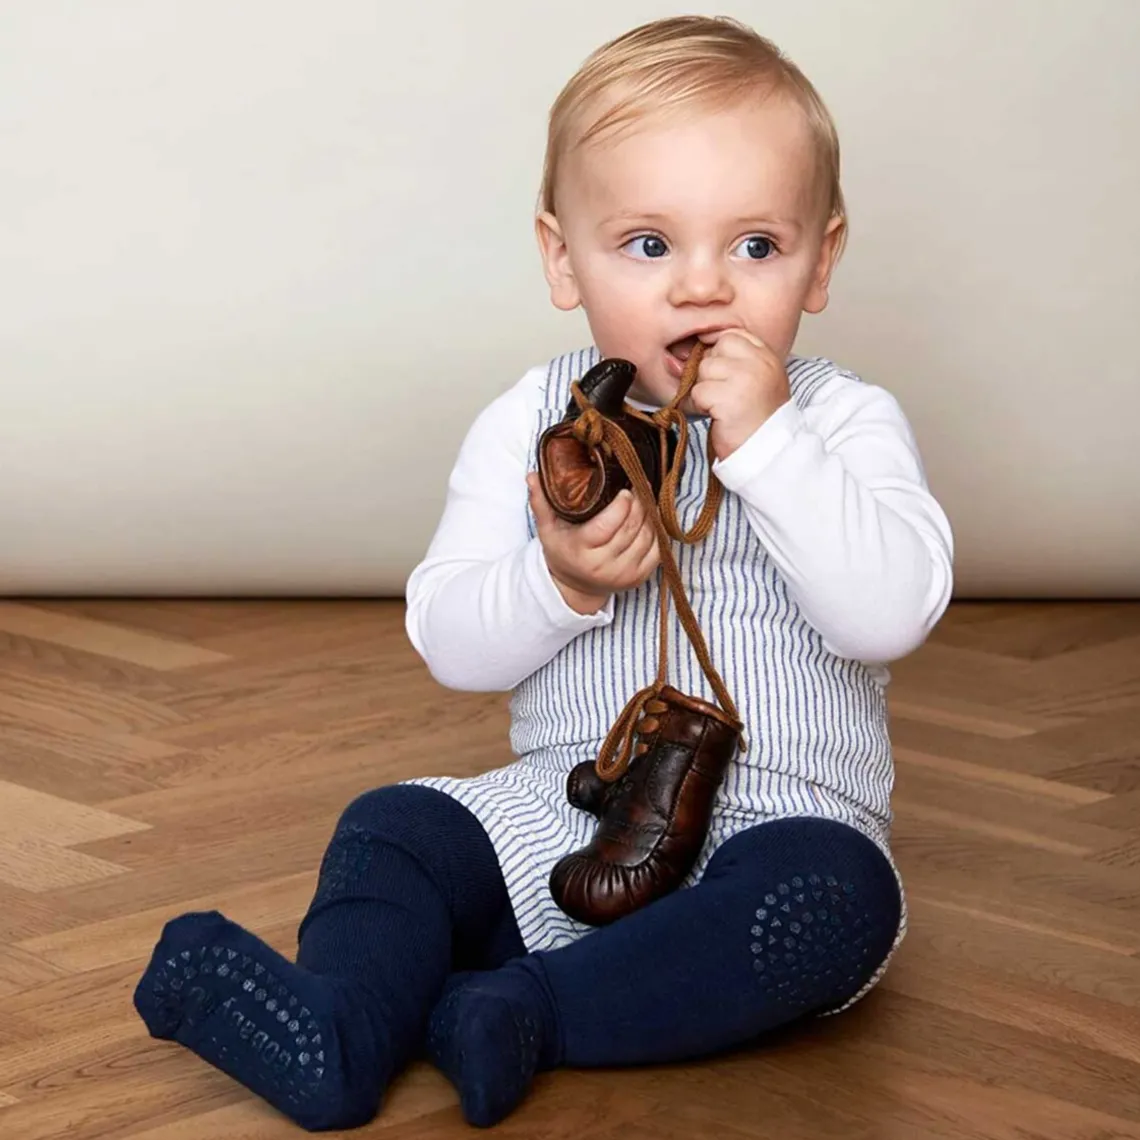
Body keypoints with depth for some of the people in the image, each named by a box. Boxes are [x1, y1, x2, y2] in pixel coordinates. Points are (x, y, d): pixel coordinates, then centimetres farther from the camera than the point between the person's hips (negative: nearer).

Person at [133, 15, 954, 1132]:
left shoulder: (844, 421, -3)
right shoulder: (530, 424, 3)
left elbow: (893, 610, -19)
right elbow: (447, 642, -1)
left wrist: (766, 442, -23)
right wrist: (559, 580, -21)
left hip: (780, 818, -3)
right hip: (560, 818, 3)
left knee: (837, 898, -32)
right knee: (395, 827, -15)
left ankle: (525, 1010, -34)